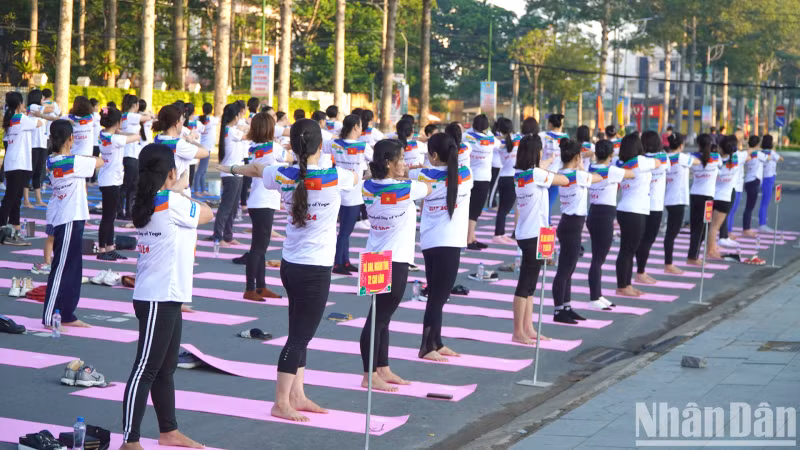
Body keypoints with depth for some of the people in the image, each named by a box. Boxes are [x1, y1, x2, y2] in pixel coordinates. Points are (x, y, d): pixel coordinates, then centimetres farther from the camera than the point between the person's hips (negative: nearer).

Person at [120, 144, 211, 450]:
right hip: (159, 300, -9)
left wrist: (177, 191, 12)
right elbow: (207, 214, -1)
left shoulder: (147, 203, 8)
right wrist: (182, 193, 12)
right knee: (146, 369, -8)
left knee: (166, 368, 19)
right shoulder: (173, 203, -16)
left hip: (165, 298, 9)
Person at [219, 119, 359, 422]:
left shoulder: (283, 177, -2)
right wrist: (357, 174, 37)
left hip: (290, 265, 6)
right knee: (299, 337, -1)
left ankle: (297, 396, 24)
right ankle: (281, 403, 3)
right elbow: (357, 178, 11)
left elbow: (255, 168, 20)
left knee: (299, 334, 17)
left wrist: (232, 169, 42)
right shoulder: (334, 177, -13)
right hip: (315, 269, -6)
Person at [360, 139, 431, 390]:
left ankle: (383, 369, 25)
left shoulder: (369, 187, 0)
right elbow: (428, 189, 4)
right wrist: (407, 178, 20)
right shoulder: (405, 189, -17)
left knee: (382, 316, 15)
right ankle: (370, 376, 1)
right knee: (379, 317, -4)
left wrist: (401, 176, 14)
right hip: (395, 262, -7)